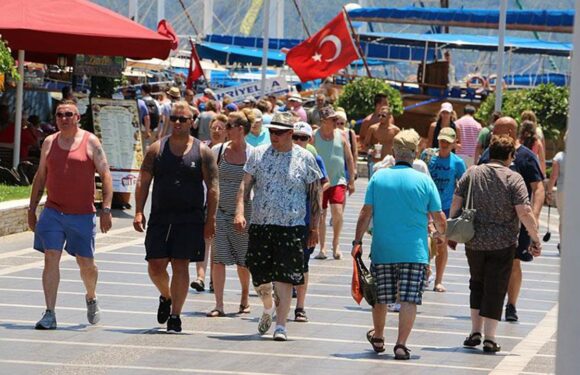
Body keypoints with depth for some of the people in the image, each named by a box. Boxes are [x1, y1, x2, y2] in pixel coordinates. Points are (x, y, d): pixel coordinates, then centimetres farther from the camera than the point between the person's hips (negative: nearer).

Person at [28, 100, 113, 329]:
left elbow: (105, 175, -3)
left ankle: (91, 298, 37)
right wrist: (32, 209, 14)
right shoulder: (49, 143, 9)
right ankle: (50, 314, -10)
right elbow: (40, 177, 17)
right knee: (51, 259, -9)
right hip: (53, 212, 2)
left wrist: (106, 209, -11)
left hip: (82, 214, -2)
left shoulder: (90, 142, -1)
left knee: (86, 263, 7)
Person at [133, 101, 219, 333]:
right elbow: (143, 182, 6)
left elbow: (213, 187, 1)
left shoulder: (202, 152, 1)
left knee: (181, 265, -4)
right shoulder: (157, 149, 5)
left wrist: (211, 219, -7)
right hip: (160, 217, 2)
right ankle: (166, 297, 31)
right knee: (155, 265, 1)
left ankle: (175, 315, 2)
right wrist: (139, 212, -5)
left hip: (190, 219, -2)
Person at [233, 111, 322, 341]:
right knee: (259, 275, 7)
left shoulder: (305, 159, 2)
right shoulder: (258, 154, 6)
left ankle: (281, 325, -3)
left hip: (292, 227, -2)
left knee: (285, 278, -8)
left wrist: (314, 227, 3)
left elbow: (315, 194, 7)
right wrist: (240, 212, -10)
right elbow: (245, 185, 6)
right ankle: (268, 309, 37)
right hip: (260, 225, 2)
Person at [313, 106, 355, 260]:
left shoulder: (341, 136, 4)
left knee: (337, 212, -12)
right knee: (321, 215, 3)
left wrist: (351, 180, 6)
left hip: (338, 181, 0)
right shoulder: (314, 136, -1)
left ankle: (336, 245, 3)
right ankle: (322, 248, 13)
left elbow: (349, 159, 9)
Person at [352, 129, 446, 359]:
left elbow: (366, 214, -1)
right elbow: (439, 218, 1)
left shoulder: (378, 177, 0)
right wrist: (440, 233, 22)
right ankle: (401, 344, -10)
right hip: (415, 251, -2)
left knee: (380, 297, 17)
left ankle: (378, 338, 35)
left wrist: (357, 241, 5)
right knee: (409, 299, -2)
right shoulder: (424, 181, -4)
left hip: (382, 251, 2)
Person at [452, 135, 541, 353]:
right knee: (495, 288, 4)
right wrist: (535, 239, -6)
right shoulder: (513, 179, -8)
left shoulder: (472, 174, 2)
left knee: (477, 284, 20)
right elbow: (524, 213, -15)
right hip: (502, 244, -3)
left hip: (474, 242, 3)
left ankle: (475, 331, 14)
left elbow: (455, 204, 2)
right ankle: (489, 338, 0)